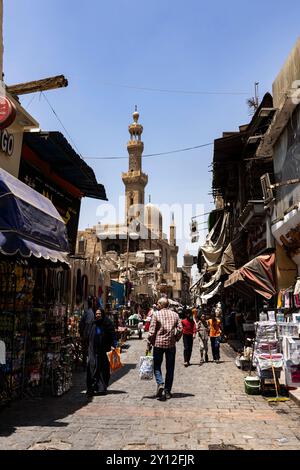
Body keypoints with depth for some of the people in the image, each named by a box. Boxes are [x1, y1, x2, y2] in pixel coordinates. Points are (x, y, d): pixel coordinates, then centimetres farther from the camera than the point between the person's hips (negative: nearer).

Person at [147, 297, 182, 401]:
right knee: (170, 368, 11)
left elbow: (152, 331, -9)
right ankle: (167, 391, 14)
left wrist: (149, 345, -2)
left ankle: (160, 384, -11)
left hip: (158, 343, -3)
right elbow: (180, 329, 1)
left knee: (157, 366, 11)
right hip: (171, 345, 3)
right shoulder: (175, 315, 5)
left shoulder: (156, 314, -5)